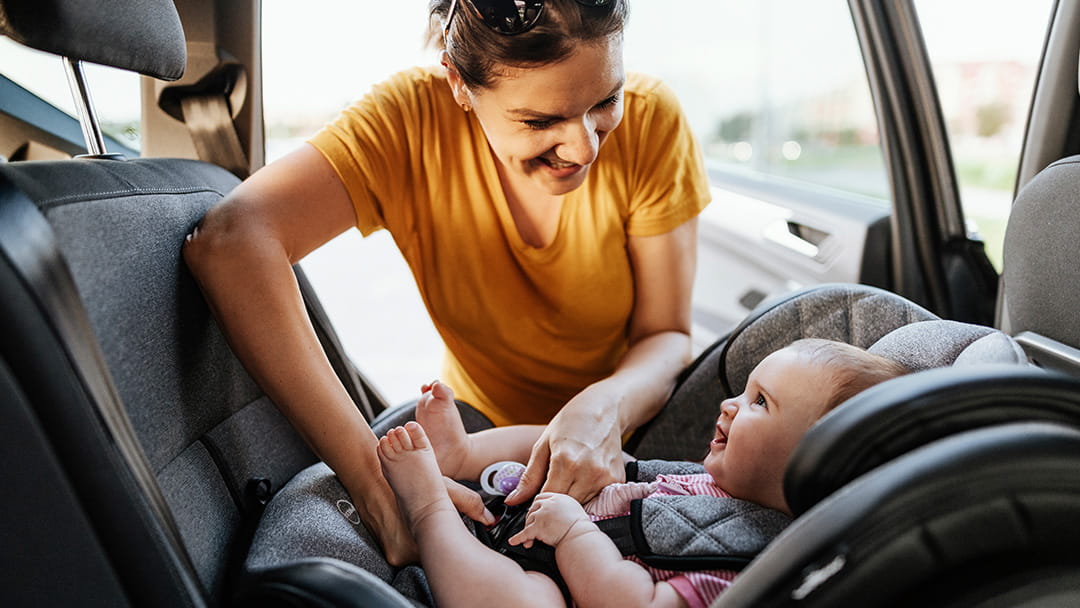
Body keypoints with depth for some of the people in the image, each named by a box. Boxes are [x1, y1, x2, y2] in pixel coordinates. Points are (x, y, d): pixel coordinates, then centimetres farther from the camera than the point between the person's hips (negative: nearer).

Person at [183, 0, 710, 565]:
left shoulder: (650, 120, -19)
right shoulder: (414, 117, -24)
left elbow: (667, 336, -14)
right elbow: (229, 241, -38)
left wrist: (607, 407, -38)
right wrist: (376, 481, -45)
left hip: (634, 426, 1)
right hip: (482, 424, 0)